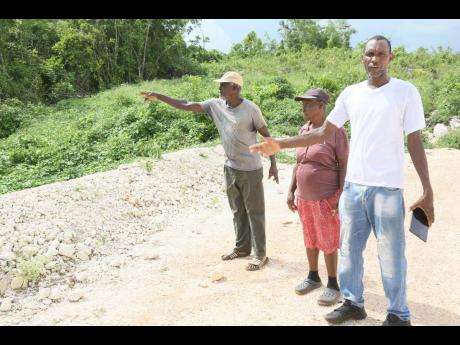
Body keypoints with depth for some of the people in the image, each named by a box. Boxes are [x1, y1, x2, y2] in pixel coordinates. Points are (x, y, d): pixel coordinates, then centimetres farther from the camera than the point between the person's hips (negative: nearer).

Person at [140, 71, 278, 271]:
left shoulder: (250, 109, -14)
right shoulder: (215, 105, 0)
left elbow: (266, 135, -7)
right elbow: (187, 106, 1)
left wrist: (273, 163, -9)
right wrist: (158, 97, -4)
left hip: (250, 169, -6)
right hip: (230, 168, 6)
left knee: (254, 212, 2)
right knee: (237, 211, 16)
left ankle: (260, 254, 12)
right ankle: (242, 248, 30)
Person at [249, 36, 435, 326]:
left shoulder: (406, 92, -4)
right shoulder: (351, 94, 8)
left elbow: (415, 143, -4)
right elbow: (324, 132, 9)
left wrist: (428, 191, -9)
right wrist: (280, 144, 1)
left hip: (387, 188, -5)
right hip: (353, 185, 5)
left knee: (391, 255, 3)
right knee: (349, 249, 14)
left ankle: (399, 315, 22)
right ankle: (353, 303, 32)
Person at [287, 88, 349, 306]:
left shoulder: (335, 131, -12)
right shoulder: (303, 130, 7)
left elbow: (344, 165, -12)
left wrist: (342, 195, -18)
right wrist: (291, 191, 9)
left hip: (326, 197, -6)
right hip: (304, 197, 6)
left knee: (327, 242, 2)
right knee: (310, 238, 16)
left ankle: (333, 285, 14)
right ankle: (313, 277, 31)